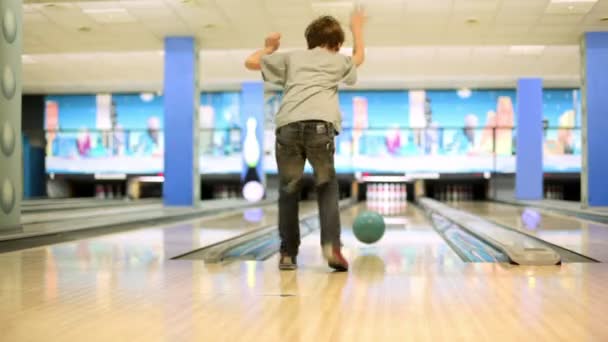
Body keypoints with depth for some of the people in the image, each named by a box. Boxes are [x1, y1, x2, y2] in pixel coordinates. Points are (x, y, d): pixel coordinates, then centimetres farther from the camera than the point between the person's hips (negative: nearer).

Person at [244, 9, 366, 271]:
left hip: (288, 127, 1)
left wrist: (269, 48, 47)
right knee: (327, 187, 13)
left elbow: (251, 62, 28)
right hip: (320, 126, -1)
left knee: (289, 192, 13)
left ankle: (288, 254, 13)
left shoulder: (292, 58, 27)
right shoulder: (338, 61, 28)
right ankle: (332, 246, -4)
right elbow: (359, 57, 51)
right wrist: (357, 28, 67)